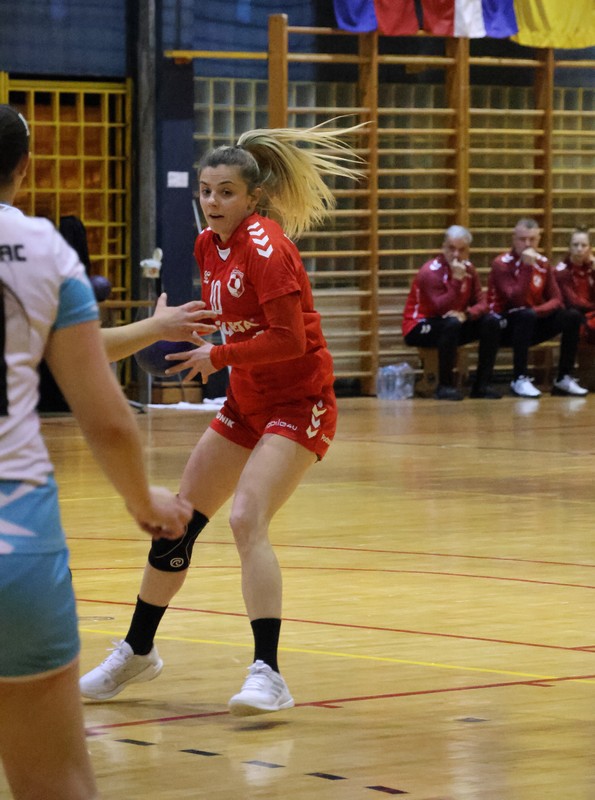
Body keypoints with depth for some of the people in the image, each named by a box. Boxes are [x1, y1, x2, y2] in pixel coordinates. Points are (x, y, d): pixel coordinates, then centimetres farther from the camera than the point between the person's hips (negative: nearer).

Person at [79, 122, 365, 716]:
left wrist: (218, 356, -17)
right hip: (245, 403, 9)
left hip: (298, 404, -9)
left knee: (247, 519, -26)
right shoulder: (208, 246, 4)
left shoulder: (264, 246, -20)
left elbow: (289, 339, -24)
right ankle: (137, 652, 29)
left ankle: (267, 674, -25)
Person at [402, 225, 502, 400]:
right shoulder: (431, 272, -20)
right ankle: (445, 386, -26)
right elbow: (443, 309, -30)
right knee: (451, 324, -37)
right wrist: (456, 280, -37)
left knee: (490, 322, -11)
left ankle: (482, 385, -8)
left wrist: (466, 314, -26)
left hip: (454, 323, 7)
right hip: (419, 328, -7)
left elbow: (481, 303, -4)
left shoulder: (468, 269, 1)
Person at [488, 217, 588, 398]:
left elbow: (556, 300, 0)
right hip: (504, 327, -6)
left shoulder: (543, 263, 5)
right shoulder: (501, 264, -13)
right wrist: (527, 266, -28)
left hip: (531, 328, 6)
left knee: (572, 316, -13)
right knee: (527, 315, -37)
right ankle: (519, 380, -31)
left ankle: (564, 379, -9)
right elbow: (517, 301, -24)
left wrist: (537, 311, -20)